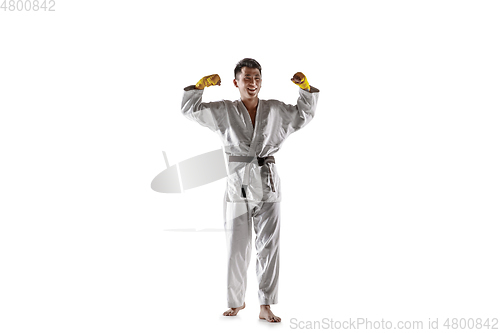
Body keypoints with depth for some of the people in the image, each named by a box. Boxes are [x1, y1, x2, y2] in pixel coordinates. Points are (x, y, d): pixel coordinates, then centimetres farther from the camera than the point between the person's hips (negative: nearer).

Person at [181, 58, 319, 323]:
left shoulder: (275, 110, 6)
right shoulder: (224, 111, 3)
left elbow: (305, 114, 18)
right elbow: (189, 109, 2)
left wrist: (305, 87, 2)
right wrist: (202, 84, -11)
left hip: (268, 185, 1)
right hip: (238, 185, -1)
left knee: (268, 246, 1)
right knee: (236, 249, 7)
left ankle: (265, 307, 9)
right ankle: (237, 301, 27)